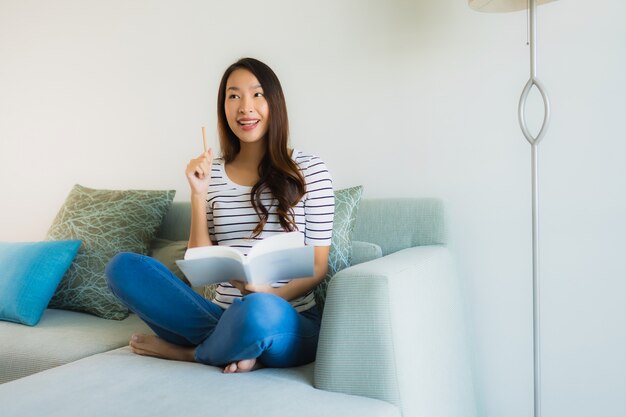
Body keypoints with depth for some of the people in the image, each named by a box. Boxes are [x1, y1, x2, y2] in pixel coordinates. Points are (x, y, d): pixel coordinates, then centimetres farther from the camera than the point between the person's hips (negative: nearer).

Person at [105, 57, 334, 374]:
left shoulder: (308, 169, 0)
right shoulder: (211, 173, 8)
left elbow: (318, 266, 0)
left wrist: (271, 295, -19)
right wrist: (199, 195, -7)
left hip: (288, 326, -3)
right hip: (225, 316, 4)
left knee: (259, 312, -40)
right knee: (123, 266, -13)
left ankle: (187, 351, -7)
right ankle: (237, 347, -17)